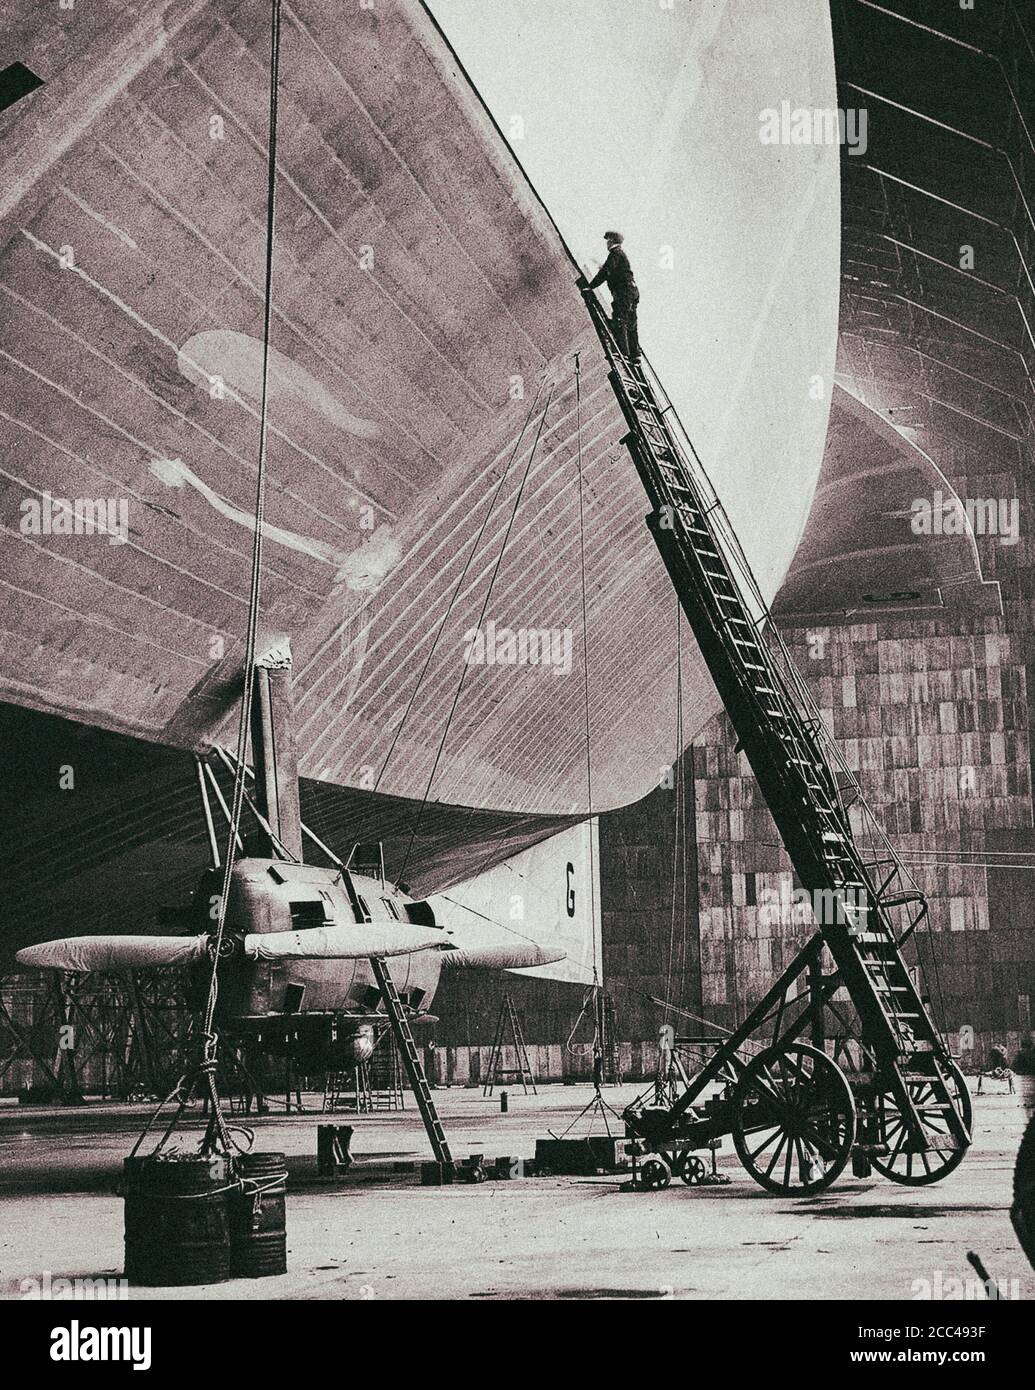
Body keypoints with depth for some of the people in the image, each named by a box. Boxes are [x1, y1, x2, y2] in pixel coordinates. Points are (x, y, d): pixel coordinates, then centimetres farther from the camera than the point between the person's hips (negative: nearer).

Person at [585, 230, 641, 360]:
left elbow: (605, 272, -14)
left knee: (619, 323, -13)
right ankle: (635, 354, 10)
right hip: (632, 292, 10)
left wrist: (590, 286, -13)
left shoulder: (615, 253, -6)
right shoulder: (621, 253, 23)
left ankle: (623, 352, -20)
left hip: (623, 293, -10)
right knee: (631, 324, 9)